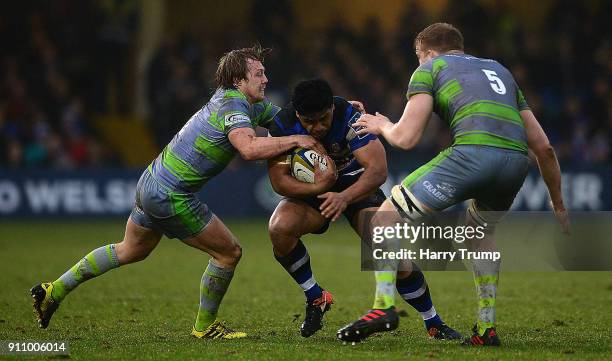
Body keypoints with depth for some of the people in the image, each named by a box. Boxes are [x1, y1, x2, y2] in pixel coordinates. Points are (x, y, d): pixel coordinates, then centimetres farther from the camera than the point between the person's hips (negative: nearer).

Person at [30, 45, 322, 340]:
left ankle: (54, 291, 32)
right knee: (229, 253, 0)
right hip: (170, 197, -10)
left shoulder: (253, 105, 9)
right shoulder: (233, 106, -20)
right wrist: (294, 140, -31)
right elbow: (249, 149, -38)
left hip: (151, 184, 10)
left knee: (129, 251, 28)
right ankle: (205, 326, 15)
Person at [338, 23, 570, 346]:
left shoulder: (430, 68, 20)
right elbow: (543, 146, 30)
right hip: (517, 160, 6)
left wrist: (382, 126, 30)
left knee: (386, 219, 8)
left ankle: (384, 304, -11)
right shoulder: (498, 69, 35)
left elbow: (406, 138, 7)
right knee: (480, 231, 34)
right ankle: (486, 329, 25)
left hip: (473, 152, -6)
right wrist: (558, 206, 38)